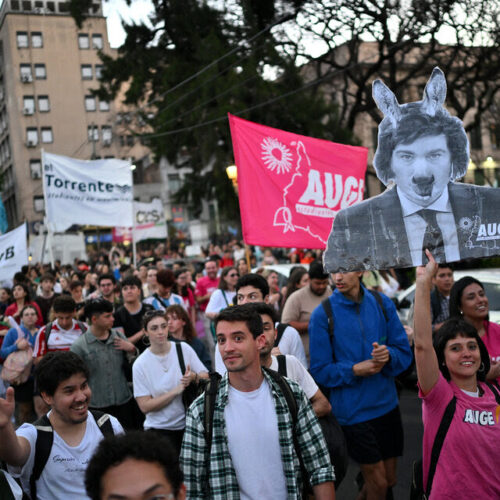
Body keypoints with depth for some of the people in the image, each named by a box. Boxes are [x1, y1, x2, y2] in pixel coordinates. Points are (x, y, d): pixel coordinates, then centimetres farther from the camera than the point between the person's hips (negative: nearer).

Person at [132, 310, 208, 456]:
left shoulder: (183, 348, -3)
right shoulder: (140, 364, -8)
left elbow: (206, 377, 0)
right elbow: (145, 406, -11)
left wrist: (194, 377, -22)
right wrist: (176, 391, -19)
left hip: (189, 423, 2)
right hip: (160, 429, -2)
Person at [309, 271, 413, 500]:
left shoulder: (382, 303, -1)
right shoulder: (322, 314, -11)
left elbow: (405, 352, 2)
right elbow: (320, 371, -8)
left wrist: (388, 355, -18)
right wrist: (355, 370, -21)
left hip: (387, 404, 4)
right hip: (353, 410, -4)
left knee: (390, 479, 16)